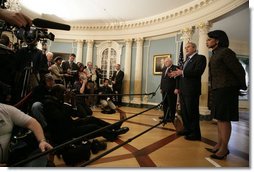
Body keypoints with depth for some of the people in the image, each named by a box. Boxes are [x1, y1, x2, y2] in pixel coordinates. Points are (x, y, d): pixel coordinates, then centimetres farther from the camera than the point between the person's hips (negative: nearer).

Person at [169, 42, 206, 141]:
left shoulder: (200, 58, -4)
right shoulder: (186, 60, 21)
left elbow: (198, 71, -19)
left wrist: (182, 72, -23)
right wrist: (177, 74, 3)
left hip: (192, 90, -8)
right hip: (183, 90, 8)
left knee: (192, 112, -2)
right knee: (184, 111, 14)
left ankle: (195, 133, 11)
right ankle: (187, 129, 29)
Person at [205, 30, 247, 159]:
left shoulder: (225, 52, -11)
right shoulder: (215, 54, 16)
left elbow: (239, 70, -10)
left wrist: (242, 86, 0)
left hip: (226, 89, -9)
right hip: (218, 89, 9)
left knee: (224, 119, -4)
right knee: (219, 118, 13)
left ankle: (224, 149, 8)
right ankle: (219, 145, 24)